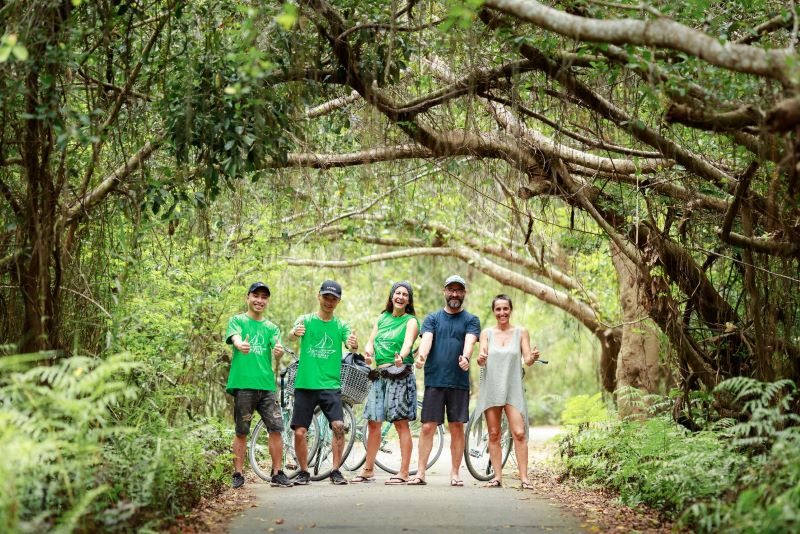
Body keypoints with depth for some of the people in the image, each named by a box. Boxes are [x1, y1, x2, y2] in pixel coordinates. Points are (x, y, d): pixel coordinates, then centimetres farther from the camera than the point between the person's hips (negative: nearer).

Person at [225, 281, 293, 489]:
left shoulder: (271, 327, 17)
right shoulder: (237, 321, 7)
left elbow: (277, 346, -1)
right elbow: (235, 337, -14)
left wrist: (279, 350, -27)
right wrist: (241, 345, -39)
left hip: (266, 385, 3)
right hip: (243, 384, -3)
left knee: (276, 429, -3)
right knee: (241, 432, 0)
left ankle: (277, 474, 4)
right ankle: (238, 474, 8)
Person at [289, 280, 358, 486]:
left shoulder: (340, 325, 8)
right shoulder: (306, 320, 5)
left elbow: (351, 344, -9)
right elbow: (294, 331, -16)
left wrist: (354, 344, -34)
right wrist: (296, 332, -41)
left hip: (330, 385, 0)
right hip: (305, 384, 0)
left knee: (339, 425, -17)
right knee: (299, 431, -3)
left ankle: (336, 471, -4)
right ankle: (304, 472, 17)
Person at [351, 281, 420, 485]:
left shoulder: (410, 321, -1)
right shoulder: (382, 318, 16)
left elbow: (408, 342, -18)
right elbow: (371, 341, 11)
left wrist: (401, 356, -40)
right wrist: (368, 351, -13)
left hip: (400, 374, -5)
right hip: (380, 374, 6)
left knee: (401, 422, -5)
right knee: (373, 422, 7)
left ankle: (404, 472, -2)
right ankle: (368, 470, 17)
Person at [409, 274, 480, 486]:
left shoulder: (471, 320, 9)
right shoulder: (432, 318, 12)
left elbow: (470, 341, -9)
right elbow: (427, 338, -6)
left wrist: (465, 357, -31)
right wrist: (421, 355, -28)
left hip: (459, 382, 0)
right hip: (434, 380, 0)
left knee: (457, 428, 3)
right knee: (428, 427, -2)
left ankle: (455, 473, 11)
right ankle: (420, 473, 2)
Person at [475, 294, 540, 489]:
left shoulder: (521, 332, 5)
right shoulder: (487, 333, 7)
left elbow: (527, 360, -1)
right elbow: (482, 360, -2)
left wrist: (533, 357, -24)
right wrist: (481, 359, -25)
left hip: (513, 388, -1)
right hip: (491, 387, 1)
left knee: (519, 433, -11)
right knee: (493, 434, 2)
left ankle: (524, 477, -9)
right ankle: (497, 476, 6)